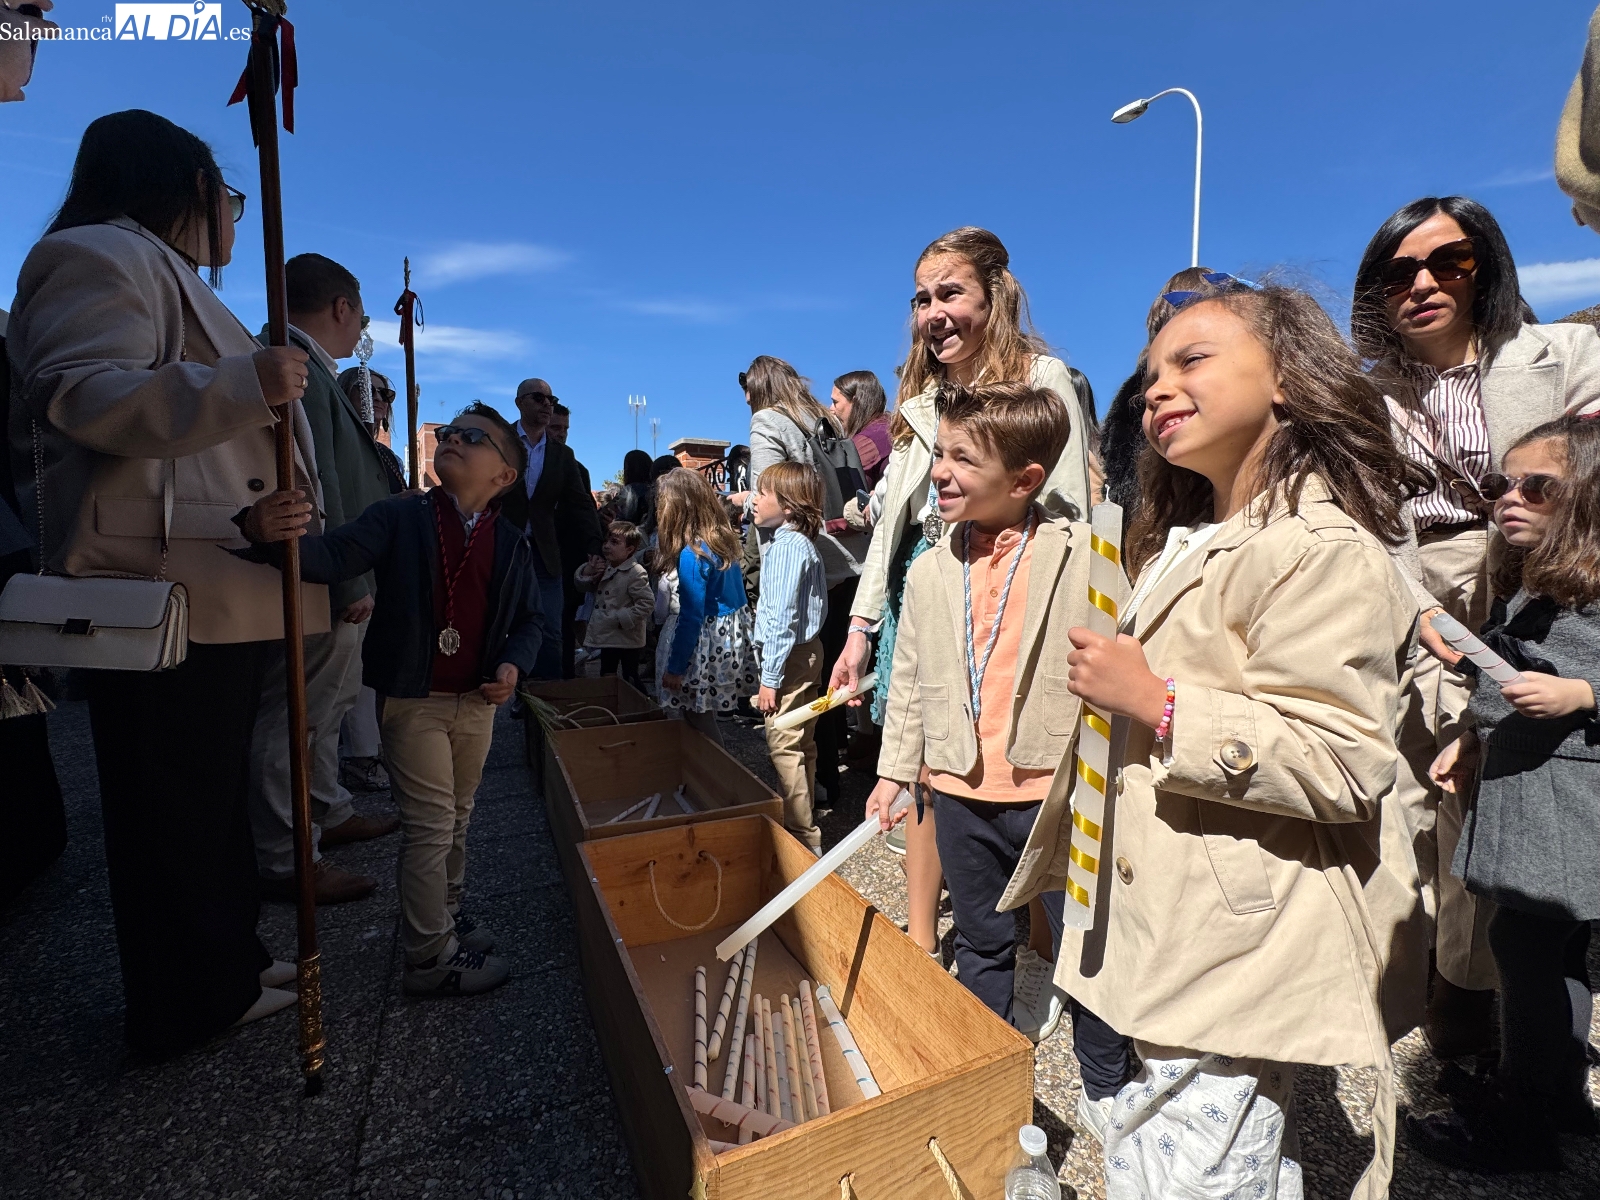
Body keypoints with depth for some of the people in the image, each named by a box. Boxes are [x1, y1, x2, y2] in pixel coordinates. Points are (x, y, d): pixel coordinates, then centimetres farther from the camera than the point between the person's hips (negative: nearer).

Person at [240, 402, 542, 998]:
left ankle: (446, 910, 41)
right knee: (430, 825, 1)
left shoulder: (512, 545, 2)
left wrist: (513, 664, -10)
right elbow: (335, 556, -20)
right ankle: (431, 958, 16)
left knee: (458, 818, 19)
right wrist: (273, 536, -39)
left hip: (478, 702, 4)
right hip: (413, 701, -4)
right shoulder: (399, 517, -7)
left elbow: (530, 619, 8)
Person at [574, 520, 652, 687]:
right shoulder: (603, 567, 7)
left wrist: (622, 619, -22)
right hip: (608, 636, 8)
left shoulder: (636, 573, -18)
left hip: (627, 638, -8)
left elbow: (647, 603, -22)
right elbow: (583, 587, 16)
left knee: (630, 679, 2)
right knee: (606, 677, 19)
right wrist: (587, 571, -4)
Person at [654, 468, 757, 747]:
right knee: (704, 717, 21)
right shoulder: (721, 538, 2)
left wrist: (675, 668, -12)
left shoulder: (692, 554, -22)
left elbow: (691, 618, -20)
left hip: (707, 646, -9)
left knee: (698, 719, 7)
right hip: (731, 637, 9)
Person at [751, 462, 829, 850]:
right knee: (802, 745, 17)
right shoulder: (806, 544, 12)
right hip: (807, 651, 10)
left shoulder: (785, 546, -18)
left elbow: (782, 618, -22)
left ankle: (802, 835, 6)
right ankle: (804, 823, 30)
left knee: (784, 748, -3)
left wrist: (770, 678, -20)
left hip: (789, 658, -10)